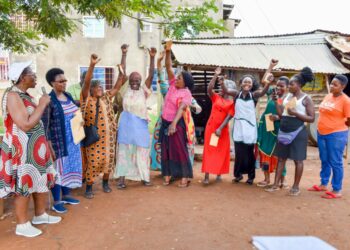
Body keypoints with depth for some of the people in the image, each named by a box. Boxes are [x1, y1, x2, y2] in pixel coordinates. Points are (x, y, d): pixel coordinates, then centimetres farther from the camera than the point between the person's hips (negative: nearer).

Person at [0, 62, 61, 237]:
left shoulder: (24, 95, 11)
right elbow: (26, 125, -25)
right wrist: (42, 104, -19)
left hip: (34, 147, 9)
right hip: (21, 150, -9)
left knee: (41, 181, 17)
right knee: (23, 186, 2)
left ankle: (40, 215, 32)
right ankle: (22, 225, 17)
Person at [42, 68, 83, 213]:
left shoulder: (68, 96, 7)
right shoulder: (49, 100, -14)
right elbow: (45, 126, -16)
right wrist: (50, 147, -19)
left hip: (72, 141, 7)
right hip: (58, 142, -7)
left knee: (69, 167, 15)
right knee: (58, 170, 3)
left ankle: (66, 195, 31)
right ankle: (56, 201, 15)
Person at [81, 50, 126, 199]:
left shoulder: (107, 97, 4)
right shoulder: (87, 99, -6)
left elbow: (120, 80, 2)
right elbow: (86, 83, -23)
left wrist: (124, 54, -2)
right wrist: (92, 65, -37)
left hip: (108, 135, 4)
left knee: (108, 159, 10)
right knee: (93, 161, -2)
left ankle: (105, 183, 31)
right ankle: (89, 187, 14)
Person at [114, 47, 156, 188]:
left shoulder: (144, 91, -1)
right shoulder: (125, 90, 1)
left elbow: (151, 75, -10)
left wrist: (152, 57, -20)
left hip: (140, 124, 0)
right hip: (127, 124, 0)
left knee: (142, 151, 9)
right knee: (124, 151, 4)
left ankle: (144, 177, 20)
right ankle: (121, 178, 9)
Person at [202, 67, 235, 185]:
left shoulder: (232, 103, 2)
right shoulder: (216, 97, 6)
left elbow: (228, 117, -7)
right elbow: (209, 89, -12)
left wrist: (220, 129, -16)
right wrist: (216, 76, -15)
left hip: (223, 129, 0)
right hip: (211, 127, 0)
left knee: (221, 152, 8)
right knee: (209, 150, -2)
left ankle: (219, 174, 21)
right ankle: (206, 176, -5)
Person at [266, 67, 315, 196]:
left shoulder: (306, 99, -6)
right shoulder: (288, 96, 10)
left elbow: (311, 118, -10)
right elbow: (281, 114, 9)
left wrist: (295, 113, -20)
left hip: (297, 132, -6)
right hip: (284, 131, 6)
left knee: (297, 159, 2)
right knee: (281, 158, 9)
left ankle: (296, 186, 13)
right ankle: (276, 184, 15)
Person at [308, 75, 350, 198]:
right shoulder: (328, 96, 8)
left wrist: (338, 126, 4)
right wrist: (321, 129, 13)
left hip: (336, 135, -7)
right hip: (321, 133, 7)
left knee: (335, 163, 1)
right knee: (324, 161, 17)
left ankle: (337, 190, 11)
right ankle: (323, 184, 30)